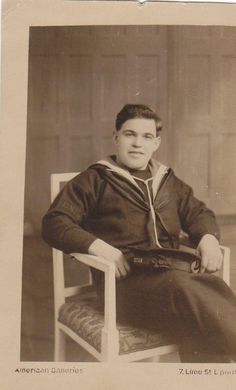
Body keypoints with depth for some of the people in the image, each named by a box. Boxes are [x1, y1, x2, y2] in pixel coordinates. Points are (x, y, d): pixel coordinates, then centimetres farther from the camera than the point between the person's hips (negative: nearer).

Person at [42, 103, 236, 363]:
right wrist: (100, 248, -16)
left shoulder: (168, 181, 27)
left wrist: (208, 238, 4)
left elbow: (198, 213, 30)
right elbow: (54, 223, 1)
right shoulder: (94, 180, 11)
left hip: (171, 270, 5)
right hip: (124, 279, -4)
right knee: (183, 287, -37)